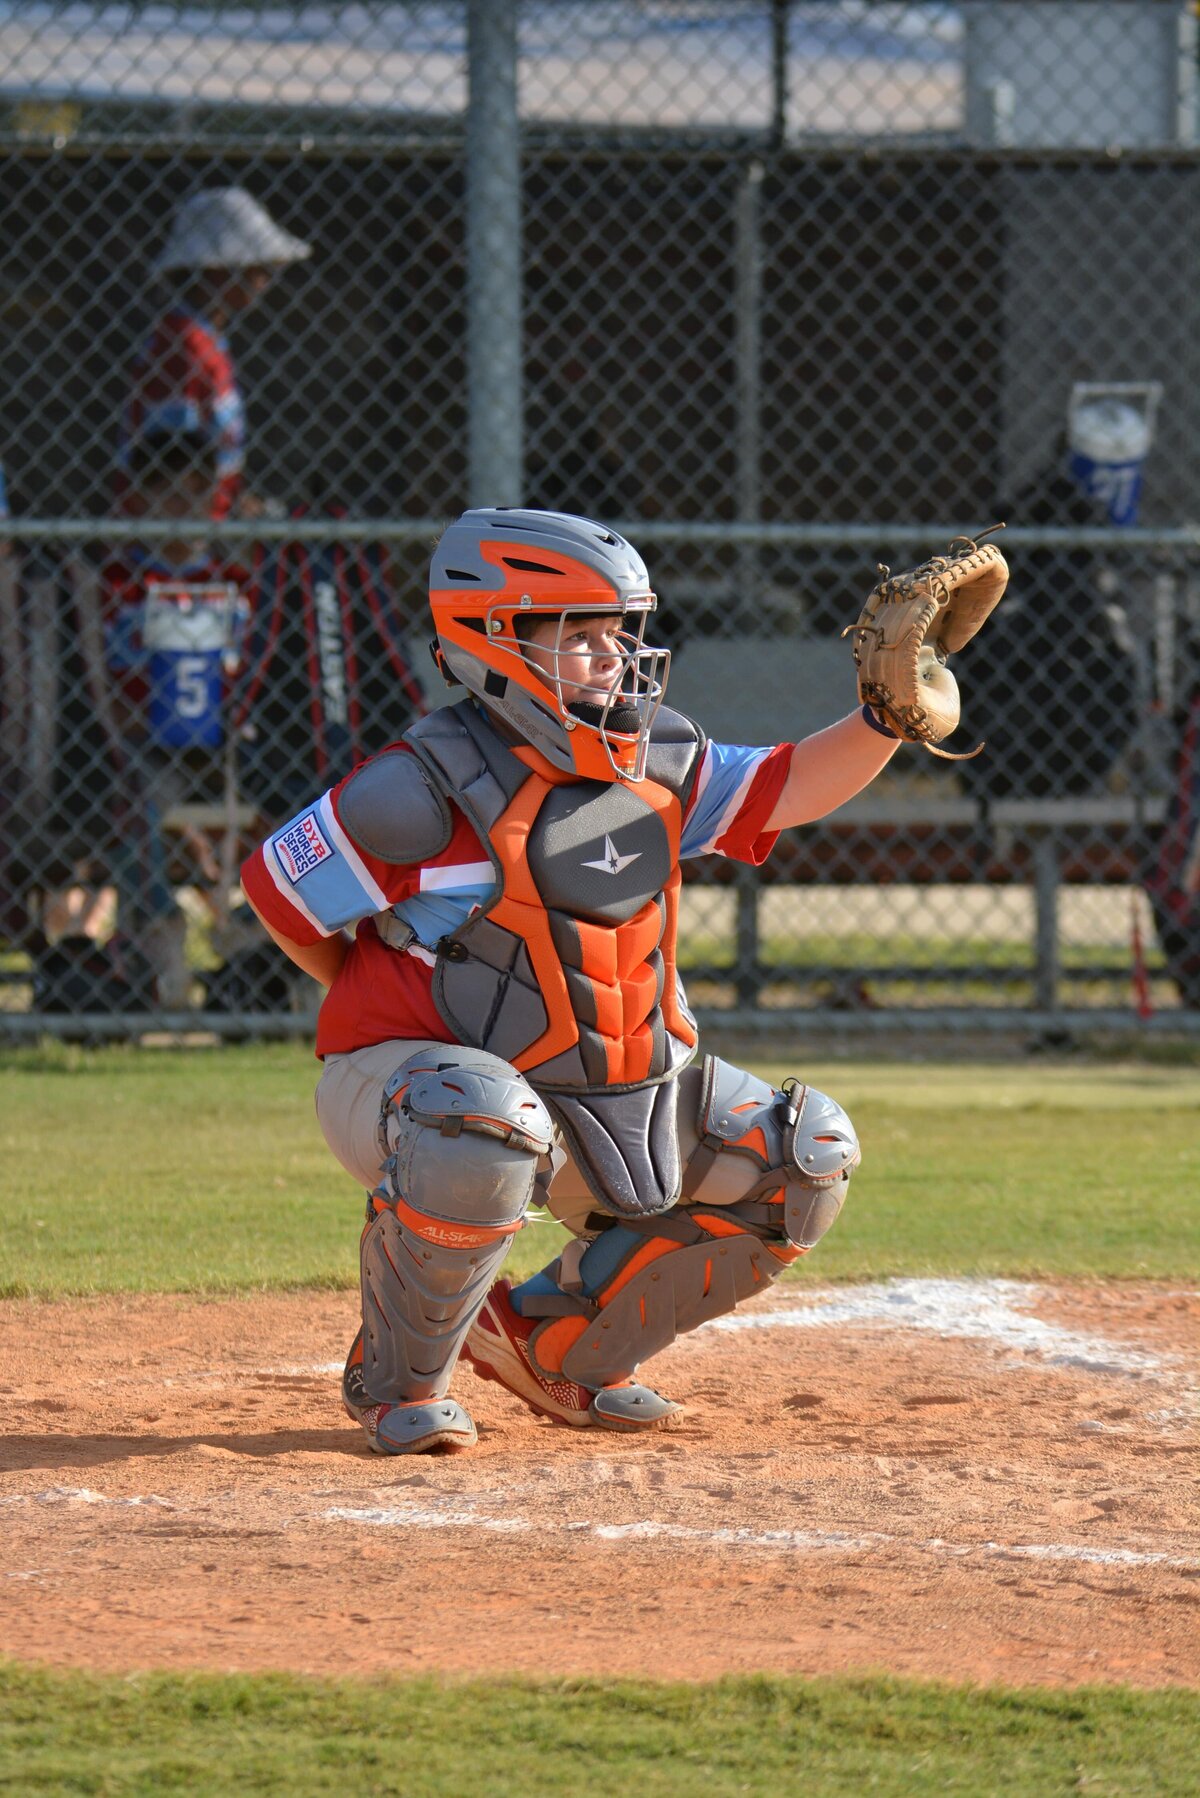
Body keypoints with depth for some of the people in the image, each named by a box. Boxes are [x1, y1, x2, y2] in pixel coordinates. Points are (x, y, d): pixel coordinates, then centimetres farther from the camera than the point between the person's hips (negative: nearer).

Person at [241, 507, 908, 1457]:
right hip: (416, 1063, -8)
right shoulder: (428, 790, -18)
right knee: (483, 1136, -43)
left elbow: (785, 789, 6)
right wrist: (387, 1002, -1)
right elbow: (278, 885, -10)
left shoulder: (657, 766, 2)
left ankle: (556, 1340, 13)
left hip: (612, 1083, 8)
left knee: (802, 1164, 2)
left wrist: (885, 720, -11)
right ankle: (400, 1378, -14)